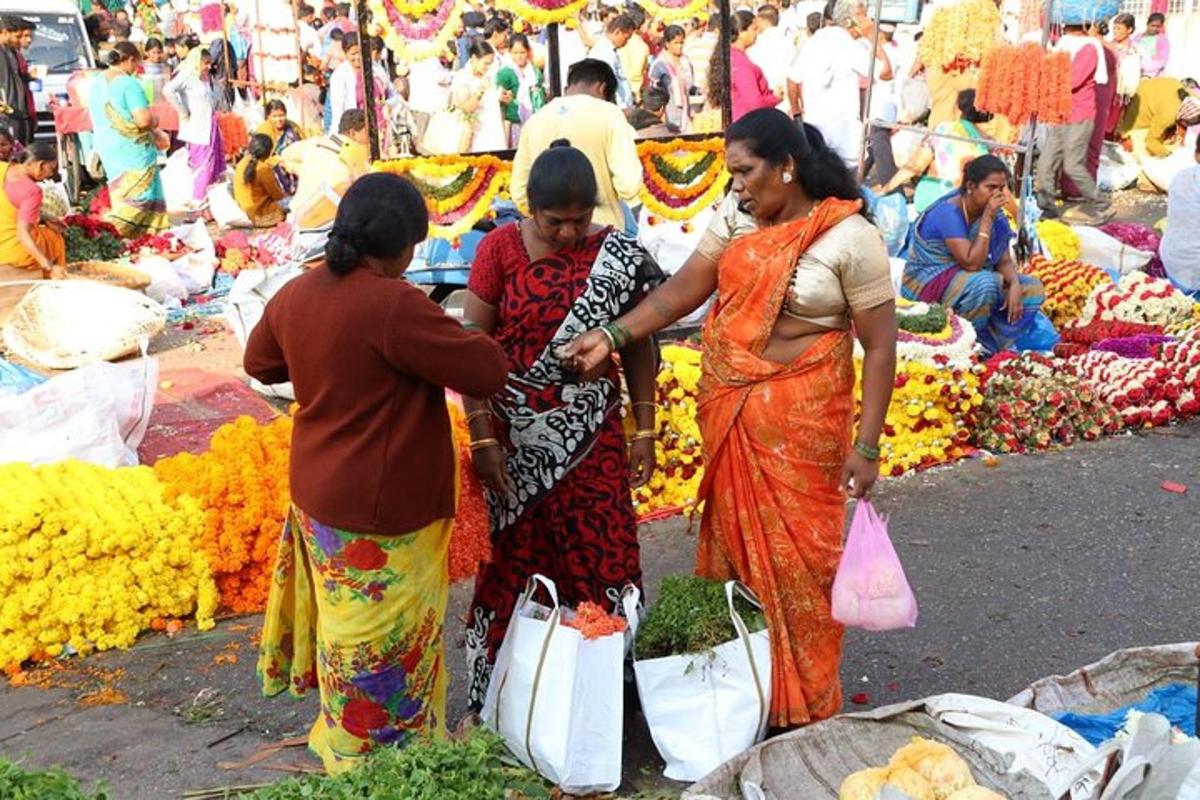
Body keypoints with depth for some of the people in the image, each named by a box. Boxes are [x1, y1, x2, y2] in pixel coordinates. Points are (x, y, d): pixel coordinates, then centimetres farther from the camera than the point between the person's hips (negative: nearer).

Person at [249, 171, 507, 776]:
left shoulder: (295, 294, 0)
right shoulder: (395, 305, -26)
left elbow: (259, 362, 19)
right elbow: (486, 372, -19)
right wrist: (449, 336, 0)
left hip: (320, 494, 8)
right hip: (382, 512, -8)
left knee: (350, 632, 24)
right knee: (384, 648, 8)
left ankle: (349, 748, 40)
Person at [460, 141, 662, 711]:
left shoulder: (618, 256, -1)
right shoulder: (499, 249, -6)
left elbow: (638, 345, 5)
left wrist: (644, 430, 2)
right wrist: (482, 437, -11)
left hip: (593, 439, 2)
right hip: (516, 441, -1)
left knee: (601, 559, 4)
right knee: (515, 563, 7)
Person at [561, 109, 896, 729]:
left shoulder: (850, 238, -13)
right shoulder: (735, 218, 2)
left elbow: (881, 347, -11)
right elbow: (682, 290, 1)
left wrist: (866, 446, -13)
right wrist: (612, 336, -11)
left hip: (801, 418, -5)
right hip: (729, 412, 5)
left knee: (797, 554, 2)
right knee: (732, 538, 14)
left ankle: (803, 706, 21)